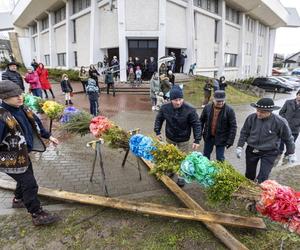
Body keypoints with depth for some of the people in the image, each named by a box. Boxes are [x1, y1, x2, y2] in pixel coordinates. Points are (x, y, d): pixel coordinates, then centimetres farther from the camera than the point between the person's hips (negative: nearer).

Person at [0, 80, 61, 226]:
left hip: (23, 154, 9)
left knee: (25, 179, 26)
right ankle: (37, 215, 14)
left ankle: (18, 200, 53)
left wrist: (48, 136, 19)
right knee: (30, 185, -2)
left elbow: (35, 124, 13)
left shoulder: (22, 109, -3)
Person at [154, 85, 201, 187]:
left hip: (183, 140, -3)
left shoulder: (190, 110, -28)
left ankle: (181, 177, 33)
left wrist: (197, 140, -23)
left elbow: (196, 125, -20)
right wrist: (157, 132, -3)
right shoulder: (165, 108, -18)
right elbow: (159, 119, 0)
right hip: (170, 137, 3)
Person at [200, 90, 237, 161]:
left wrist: (230, 140, -14)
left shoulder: (229, 110, -14)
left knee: (220, 159, 6)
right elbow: (201, 121, 5)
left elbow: (233, 126, -11)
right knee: (205, 155, 19)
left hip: (221, 139, -3)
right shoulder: (207, 107, -6)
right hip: (208, 137, 3)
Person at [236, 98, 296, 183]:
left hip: (269, 153, -3)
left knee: (262, 177, -9)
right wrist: (240, 147, -1)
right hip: (251, 150, 3)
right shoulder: (251, 118, -13)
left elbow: (288, 138, -3)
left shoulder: (280, 122, -19)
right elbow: (244, 133, 1)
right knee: (249, 174, 17)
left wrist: (291, 153, 5)